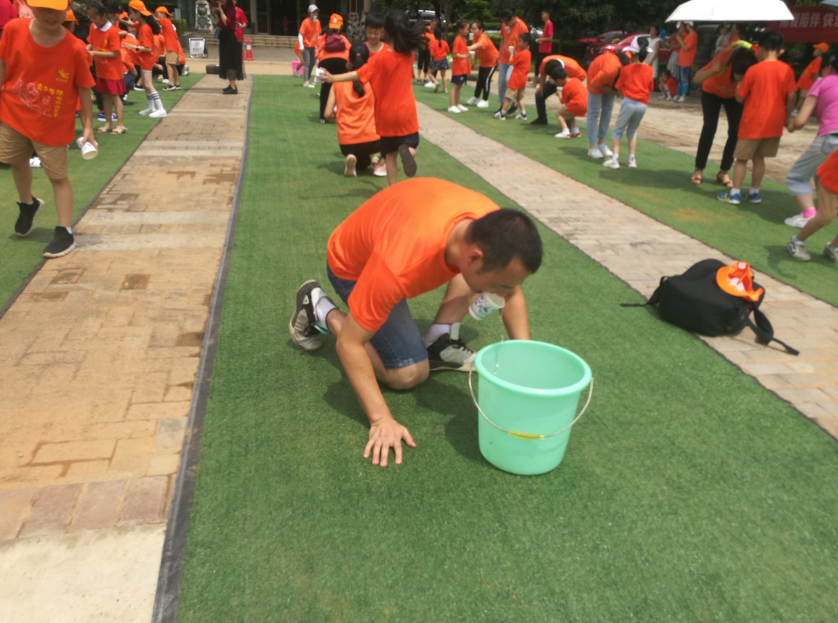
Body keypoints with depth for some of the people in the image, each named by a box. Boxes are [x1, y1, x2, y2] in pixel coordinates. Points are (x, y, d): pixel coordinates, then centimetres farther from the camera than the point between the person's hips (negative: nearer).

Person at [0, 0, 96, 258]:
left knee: (58, 177, 3)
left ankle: (65, 234, 11)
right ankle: (27, 204, 52)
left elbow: (84, 89, -10)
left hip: (53, 124, -4)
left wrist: (88, 126, -10)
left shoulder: (75, 48, -19)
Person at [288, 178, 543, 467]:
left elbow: (513, 294, -7)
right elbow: (349, 345, -34)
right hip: (352, 266, -6)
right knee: (410, 374, -11)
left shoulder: (495, 227, -27)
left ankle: (438, 343, 0)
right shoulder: (399, 266, -45)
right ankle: (320, 309, 4)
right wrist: (382, 420, -33)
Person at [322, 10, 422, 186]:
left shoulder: (381, 57, -12)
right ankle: (406, 151, -23)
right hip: (406, 112, 1)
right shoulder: (409, 55, -1)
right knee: (411, 145, 15)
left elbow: (359, 75, -21)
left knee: (390, 154, 11)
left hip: (387, 114, -1)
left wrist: (333, 78, -24)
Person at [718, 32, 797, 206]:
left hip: (753, 122, -4)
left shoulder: (754, 70, -9)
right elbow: (791, 97, 0)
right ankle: (754, 192, 20)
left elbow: (739, 97, -6)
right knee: (759, 157, 16)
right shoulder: (787, 70, 0)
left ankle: (734, 193, 4)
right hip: (774, 123, 4)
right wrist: (787, 118, 12)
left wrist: (740, 82, 12)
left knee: (742, 158, 5)